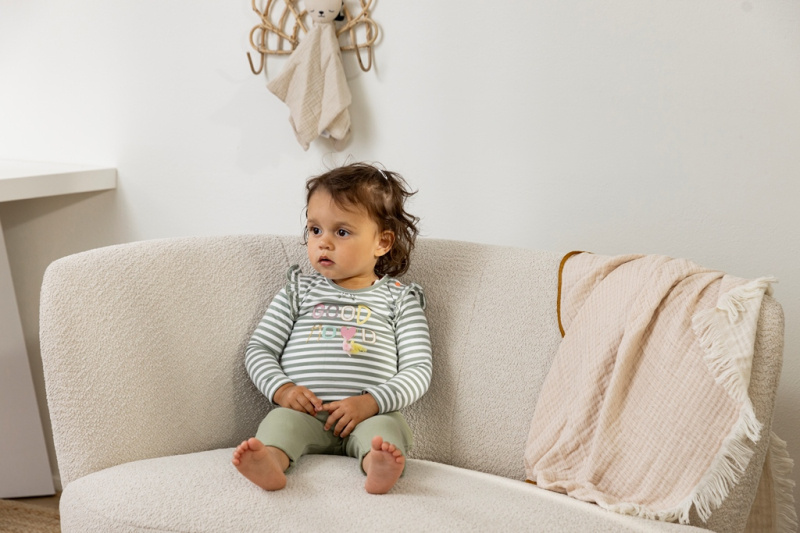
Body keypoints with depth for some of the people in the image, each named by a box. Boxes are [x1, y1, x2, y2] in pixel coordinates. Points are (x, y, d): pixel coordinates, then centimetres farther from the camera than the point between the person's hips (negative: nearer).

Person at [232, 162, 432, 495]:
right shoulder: (299, 290, 18)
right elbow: (259, 349, 15)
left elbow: (418, 371, 3)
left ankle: (379, 465, -58)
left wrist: (370, 402, -14)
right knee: (282, 419, -28)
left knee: (384, 427, -31)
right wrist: (281, 388, -6)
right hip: (304, 411, 2)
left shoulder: (399, 298, 11)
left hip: (368, 416, -1)